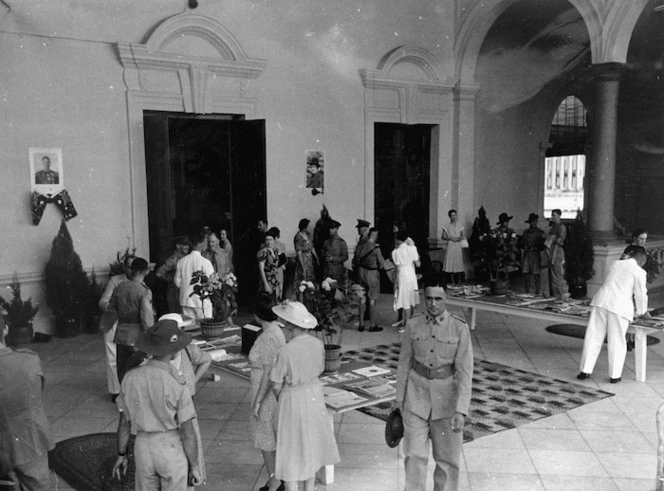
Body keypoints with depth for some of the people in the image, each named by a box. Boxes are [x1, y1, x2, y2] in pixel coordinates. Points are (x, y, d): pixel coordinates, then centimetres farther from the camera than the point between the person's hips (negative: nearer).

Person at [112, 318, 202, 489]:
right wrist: (195, 467, -5)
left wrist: (121, 455, 14)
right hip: (173, 453, -4)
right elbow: (188, 435, -18)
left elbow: (123, 422, 1)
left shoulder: (130, 377, -10)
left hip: (143, 450, 4)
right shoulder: (178, 388, -23)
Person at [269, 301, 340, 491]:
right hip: (315, 395, 6)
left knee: (292, 451, 9)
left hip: (293, 400, -6)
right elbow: (319, 371, 5)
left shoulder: (287, 350, -25)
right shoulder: (318, 344, -9)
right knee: (310, 445, 21)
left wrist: (280, 399, 4)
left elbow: (276, 385, -16)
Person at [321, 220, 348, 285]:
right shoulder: (326, 242, 11)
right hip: (326, 271, 3)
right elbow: (322, 253, 15)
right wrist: (325, 256, -8)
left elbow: (345, 257, -4)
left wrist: (333, 258, -14)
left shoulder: (342, 242, 0)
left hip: (337, 272, -3)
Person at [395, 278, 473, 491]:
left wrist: (461, 410, -20)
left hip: (446, 397, -1)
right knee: (415, 455, 1)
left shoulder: (460, 328, -11)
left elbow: (465, 372, -13)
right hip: (417, 395, 1)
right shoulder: (413, 324, -4)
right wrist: (400, 398, 8)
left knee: (447, 458, 10)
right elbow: (404, 363, 5)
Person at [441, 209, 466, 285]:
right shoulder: (447, 226, 3)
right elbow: (443, 236, 2)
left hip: (458, 247, 2)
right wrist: (450, 238, -12)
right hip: (450, 246, -2)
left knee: (459, 263, -2)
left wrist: (461, 238, -8)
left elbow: (463, 235, 14)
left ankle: (459, 281, 5)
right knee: (451, 264, -4)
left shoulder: (459, 225, 10)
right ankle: (453, 282, 1)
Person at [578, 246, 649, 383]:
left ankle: (586, 370, 11)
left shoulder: (616, 264, 17)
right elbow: (641, 294, 6)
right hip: (620, 306, -4)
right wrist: (642, 312, 22)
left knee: (593, 337, 8)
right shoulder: (639, 272, 1)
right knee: (617, 341, 6)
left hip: (601, 301, 4)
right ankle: (615, 375, 14)